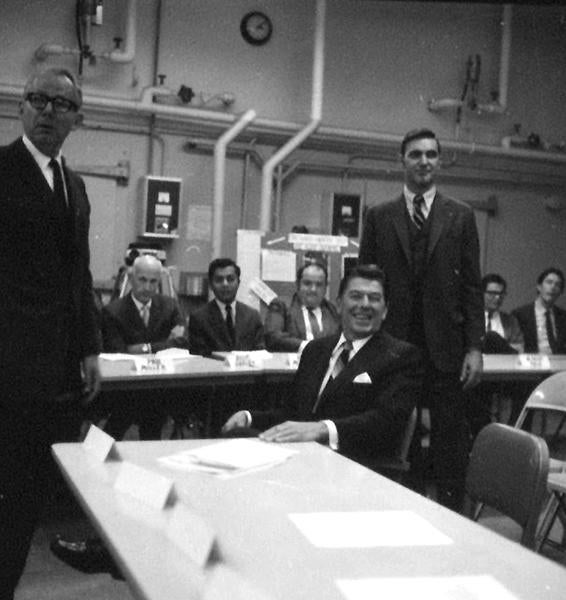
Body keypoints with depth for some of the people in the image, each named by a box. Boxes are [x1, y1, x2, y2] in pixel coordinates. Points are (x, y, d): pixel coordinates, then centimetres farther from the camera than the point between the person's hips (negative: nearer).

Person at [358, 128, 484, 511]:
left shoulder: (461, 217, 6)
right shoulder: (379, 217, 7)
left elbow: (472, 286, 3)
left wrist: (474, 347, -4)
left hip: (445, 346, 0)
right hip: (393, 343, 1)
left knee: (450, 438, 4)